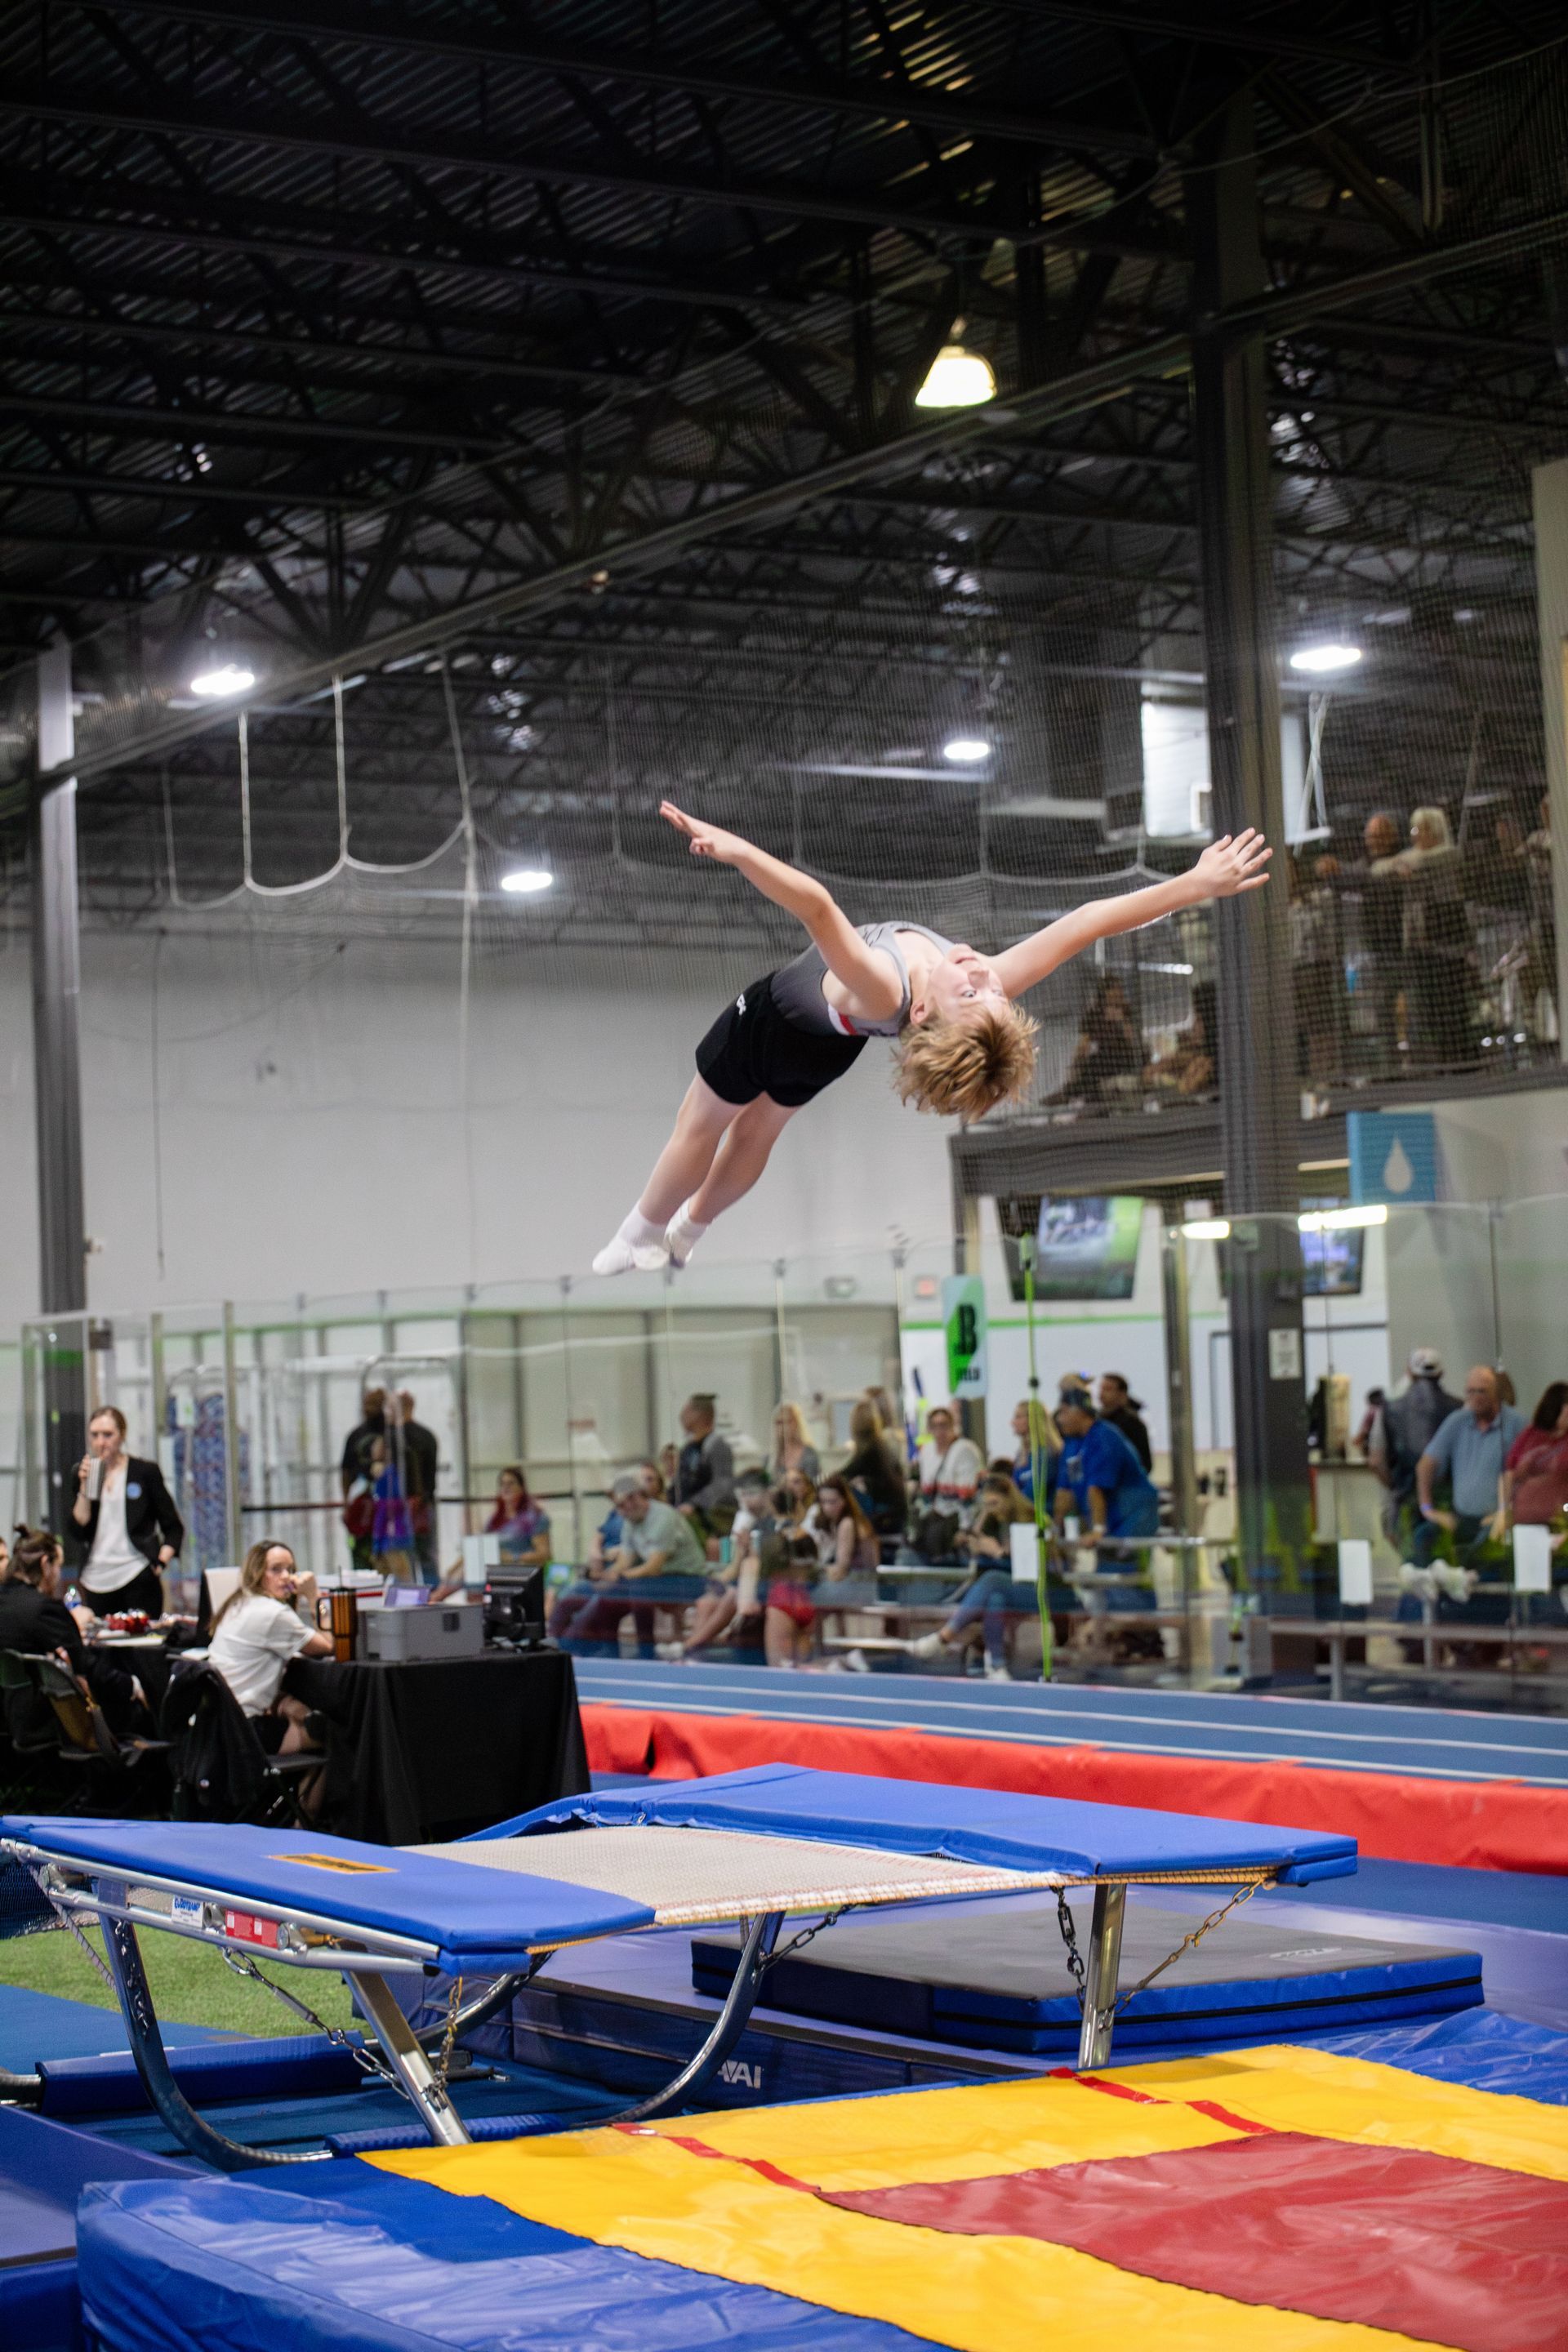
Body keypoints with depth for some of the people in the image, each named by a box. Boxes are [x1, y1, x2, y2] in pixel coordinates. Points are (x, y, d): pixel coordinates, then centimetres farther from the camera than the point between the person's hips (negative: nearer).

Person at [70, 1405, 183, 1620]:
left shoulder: (146, 1472, 4)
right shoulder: (83, 1473, 11)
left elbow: (174, 1528, 7)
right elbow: (78, 1529, 2)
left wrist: (161, 1562, -7)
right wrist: (85, 1487, -7)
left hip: (138, 1578, -3)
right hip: (96, 1581, 3)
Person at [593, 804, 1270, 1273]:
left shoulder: (883, 992, -53)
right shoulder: (987, 1003, -39)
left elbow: (816, 907, -67)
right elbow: (1084, 924, -36)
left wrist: (734, 850, -79)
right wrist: (1199, 884, -37)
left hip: (777, 1013, -6)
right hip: (828, 1045, 6)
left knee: (702, 1126, 21)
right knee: (758, 1132, 31)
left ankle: (637, 1242, 44)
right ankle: (681, 1239, 53)